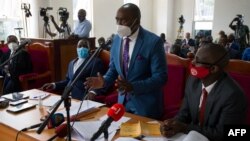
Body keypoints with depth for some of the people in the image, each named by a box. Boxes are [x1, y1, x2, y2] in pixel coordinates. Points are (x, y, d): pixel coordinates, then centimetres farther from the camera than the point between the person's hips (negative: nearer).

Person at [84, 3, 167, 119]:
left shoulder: (153, 42, -17)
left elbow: (160, 77, -18)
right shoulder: (116, 39, 2)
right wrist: (104, 81, -10)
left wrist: (133, 86, -30)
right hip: (123, 101, 5)